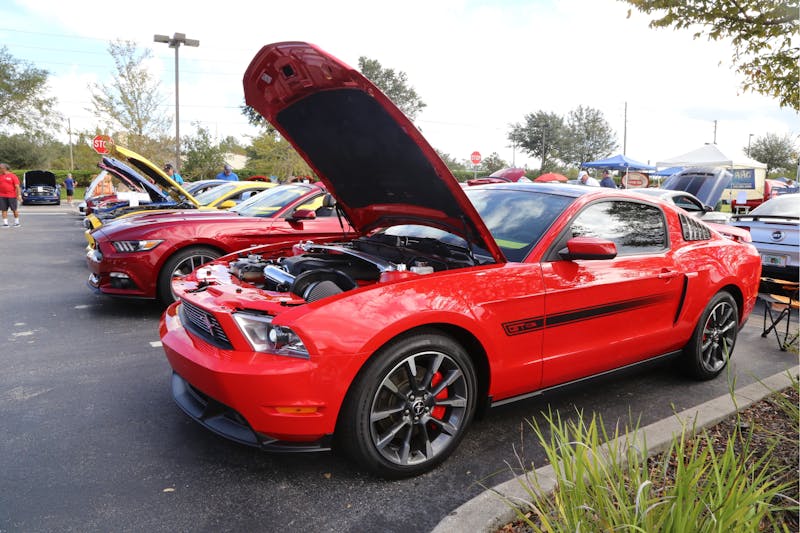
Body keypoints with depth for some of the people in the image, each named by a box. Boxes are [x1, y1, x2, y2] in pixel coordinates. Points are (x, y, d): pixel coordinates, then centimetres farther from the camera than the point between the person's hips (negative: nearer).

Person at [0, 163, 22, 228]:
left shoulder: (12, 176, -3)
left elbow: (17, 186, -6)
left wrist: (19, 195, -13)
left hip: (12, 196, -4)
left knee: (14, 210, 4)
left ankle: (17, 222, 15)